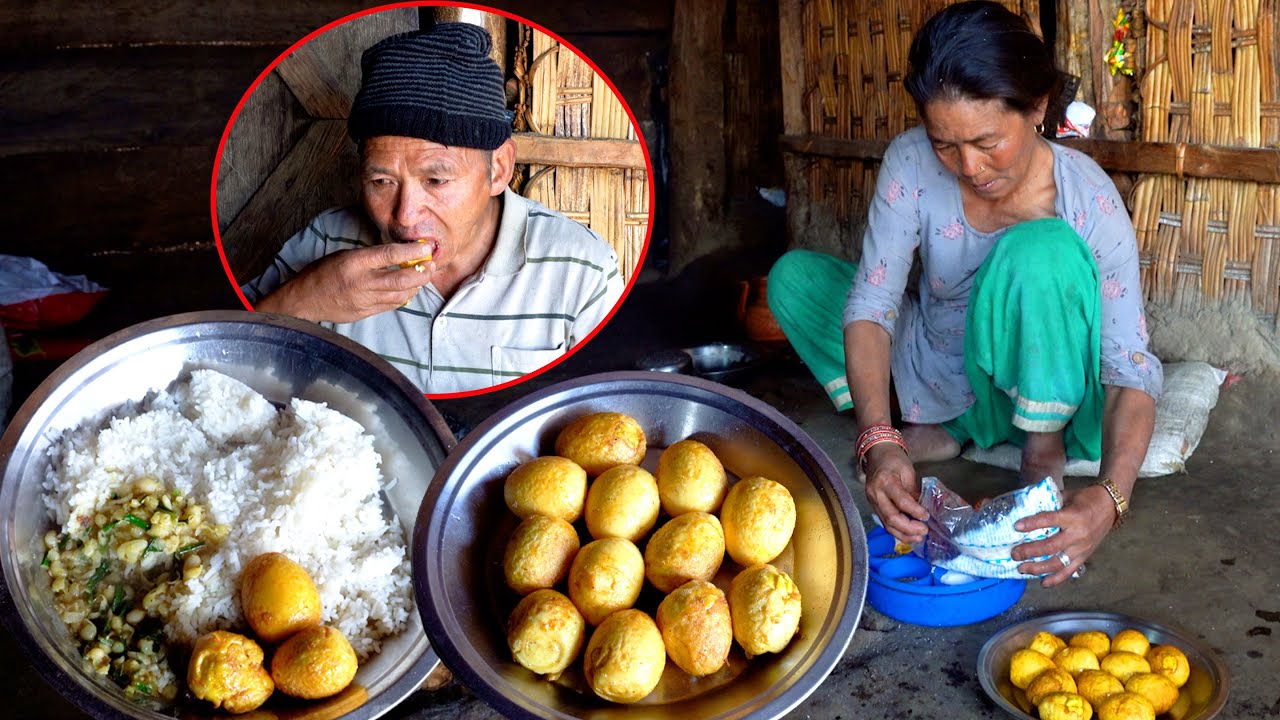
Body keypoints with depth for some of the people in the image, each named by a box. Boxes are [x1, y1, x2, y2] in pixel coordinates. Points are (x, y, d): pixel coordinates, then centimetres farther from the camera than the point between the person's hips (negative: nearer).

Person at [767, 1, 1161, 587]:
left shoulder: (1090, 202, -25)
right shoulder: (912, 163, -21)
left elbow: (1130, 369, -28)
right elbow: (871, 305, -24)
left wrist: (1109, 497, -47)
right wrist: (879, 440, -41)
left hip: (1036, 398, -4)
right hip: (937, 380, 4)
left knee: (1042, 248, -34)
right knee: (793, 277, -10)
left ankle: (1045, 457, -15)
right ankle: (934, 433, -5)